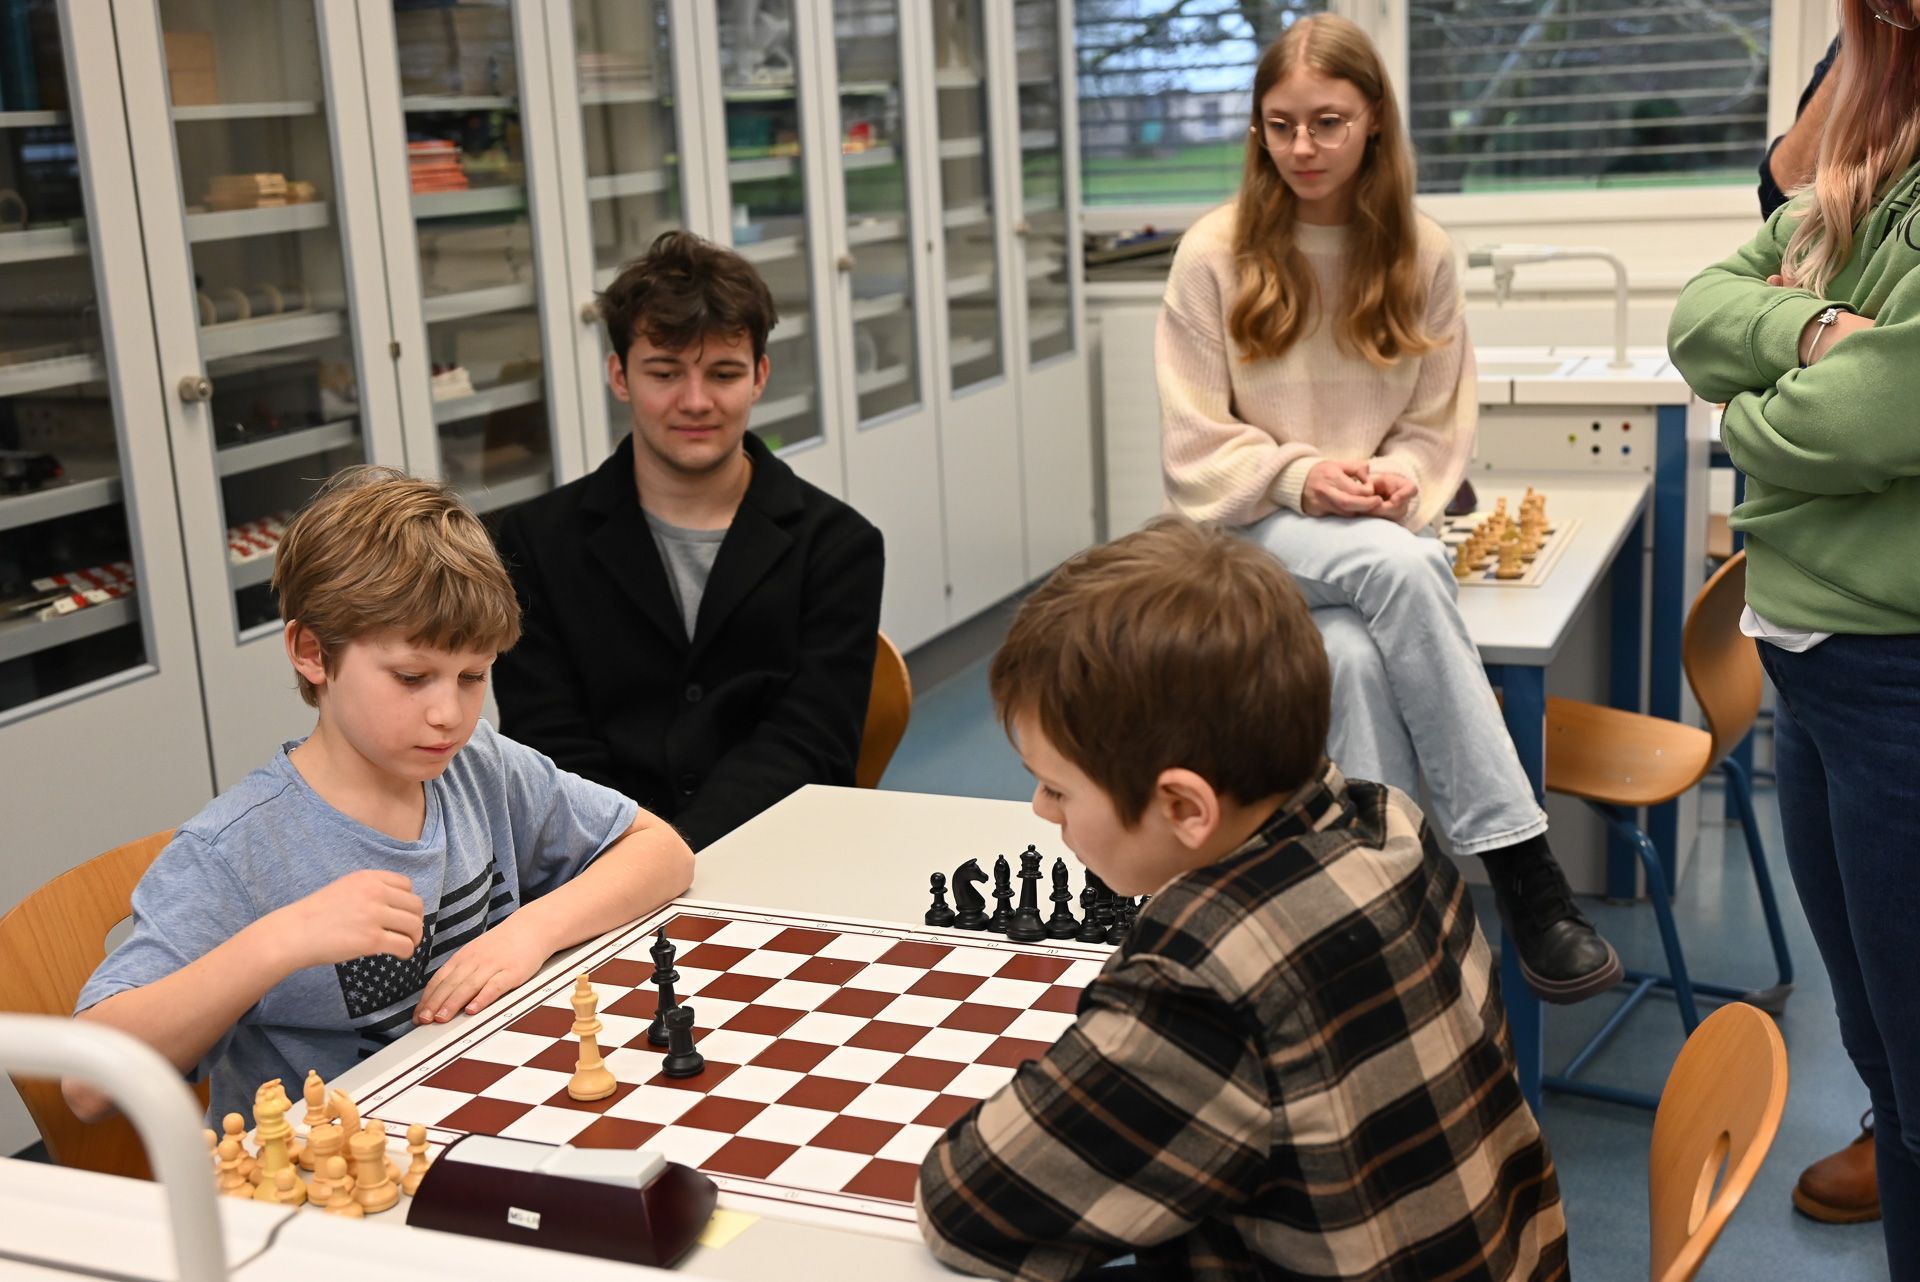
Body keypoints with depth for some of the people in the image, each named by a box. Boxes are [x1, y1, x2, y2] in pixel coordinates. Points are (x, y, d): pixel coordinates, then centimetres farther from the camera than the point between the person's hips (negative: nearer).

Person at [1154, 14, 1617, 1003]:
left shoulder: (1421, 255, 3)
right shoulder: (1215, 253, -4)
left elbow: (1441, 425, 8)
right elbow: (1196, 446, -3)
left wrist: (1398, 478, -14)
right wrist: (1299, 477, -19)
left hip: (1371, 533, 2)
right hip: (1250, 528, -2)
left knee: (1358, 660, -34)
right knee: (1402, 569, -34)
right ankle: (1519, 864, -32)